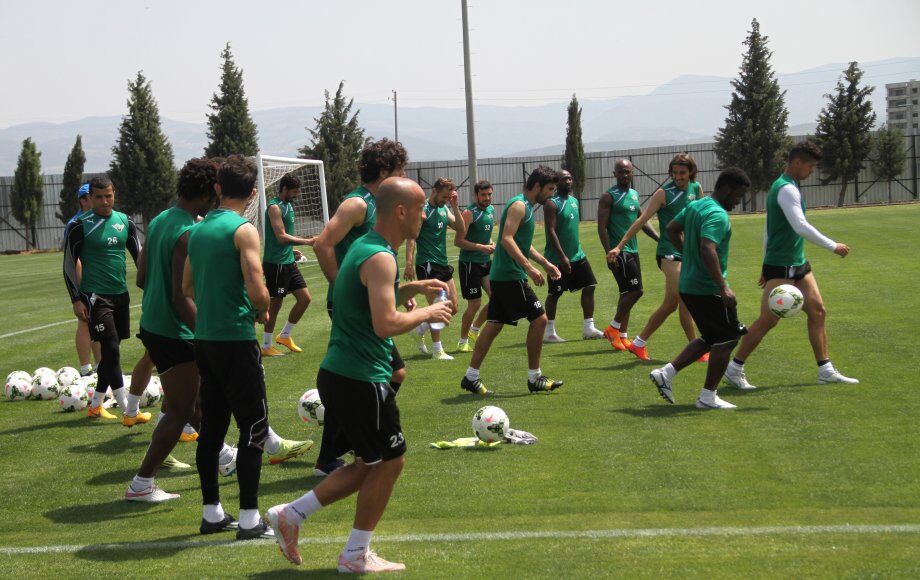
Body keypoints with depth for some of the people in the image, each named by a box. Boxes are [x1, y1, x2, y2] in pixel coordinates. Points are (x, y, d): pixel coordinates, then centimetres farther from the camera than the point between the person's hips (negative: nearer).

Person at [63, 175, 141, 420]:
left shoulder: (125, 222, 7)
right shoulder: (80, 226, -7)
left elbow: (139, 255, 15)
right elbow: (69, 265, -3)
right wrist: (76, 300, -9)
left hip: (121, 294, 6)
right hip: (96, 296, -6)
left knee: (110, 351, 9)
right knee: (111, 349, -12)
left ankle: (95, 406, 21)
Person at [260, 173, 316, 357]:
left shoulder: (288, 206, 14)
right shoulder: (275, 207, -15)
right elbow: (281, 237, -22)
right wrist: (307, 241, -21)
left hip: (288, 261, 9)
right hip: (276, 263, -9)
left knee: (304, 298, 8)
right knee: (275, 304, -2)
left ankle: (285, 336, 22)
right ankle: (266, 346, 8)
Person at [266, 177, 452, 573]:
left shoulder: (365, 247, 14)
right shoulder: (379, 257, -18)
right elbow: (386, 324, -26)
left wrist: (412, 288, 17)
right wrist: (427, 313, -10)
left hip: (339, 373, 10)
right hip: (361, 378, -10)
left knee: (369, 464, 17)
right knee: (388, 461, 4)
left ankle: (290, 515, 17)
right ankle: (356, 556, 14)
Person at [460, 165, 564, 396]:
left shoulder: (526, 206, 18)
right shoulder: (519, 205, -13)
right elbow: (507, 239, -23)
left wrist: (545, 263, 23)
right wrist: (530, 268, -28)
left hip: (501, 276, 10)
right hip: (510, 276, -10)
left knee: (494, 324, 10)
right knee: (539, 319, -6)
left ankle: (471, 377, 13)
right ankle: (534, 378, 1)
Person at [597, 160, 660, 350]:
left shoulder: (634, 194, 15)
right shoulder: (609, 197, -9)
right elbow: (602, 227, -14)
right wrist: (609, 253, -21)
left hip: (632, 250, 8)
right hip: (619, 251, -8)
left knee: (628, 293, 10)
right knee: (635, 290, -13)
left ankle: (622, 336, 16)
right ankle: (613, 328, -1)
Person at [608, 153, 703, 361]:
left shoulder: (696, 189, 8)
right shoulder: (664, 193, -10)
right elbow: (642, 220, -13)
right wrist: (619, 246, -19)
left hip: (687, 253, 7)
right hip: (669, 253, -7)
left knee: (669, 305, 9)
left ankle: (638, 344, 18)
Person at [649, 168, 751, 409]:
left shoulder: (695, 205, 11)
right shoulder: (717, 215, -19)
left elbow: (672, 229, 25)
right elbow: (708, 251, -32)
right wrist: (723, 288, -32)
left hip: (689, 286, 10)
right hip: (708, 289, -10)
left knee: (711, 339, 20)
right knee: (726, 339, 2)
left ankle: (666, 372, 14)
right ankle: (708, 397, 6)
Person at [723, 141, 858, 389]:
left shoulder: (782, 187, 16)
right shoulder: (787, 189, -16)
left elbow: (769, 229, 21)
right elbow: (801, 227, -26)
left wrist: (766, 265, 23)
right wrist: (833, 246, -19)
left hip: (797, 265, 10)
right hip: (781, 268, -10)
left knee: (818, 311, 7)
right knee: (768, 320, -8)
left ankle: (826, 371, 12)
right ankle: (734, 369, 1)